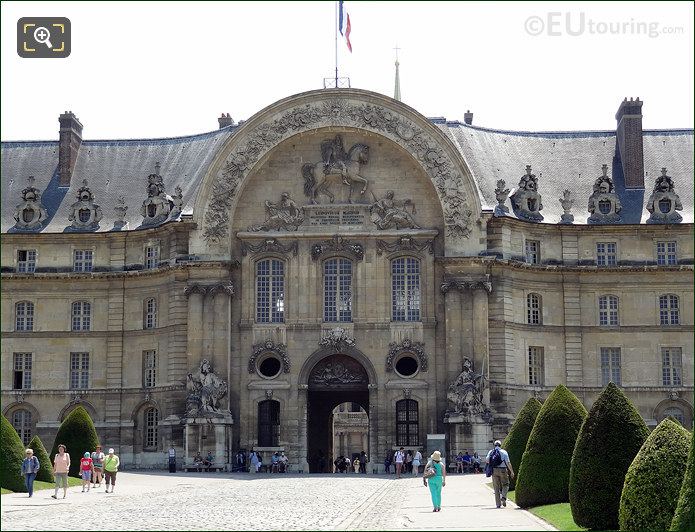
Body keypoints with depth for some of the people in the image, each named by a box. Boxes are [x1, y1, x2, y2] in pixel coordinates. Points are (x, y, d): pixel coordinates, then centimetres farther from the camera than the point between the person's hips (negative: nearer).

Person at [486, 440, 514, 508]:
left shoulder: (491, 452, 7)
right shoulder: (504, 452, -1)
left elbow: (486, 460, -4)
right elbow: (508, 463, -6)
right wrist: (512, 472, -1)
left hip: (494, 470, 2)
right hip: (503, 470, -2)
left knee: (496, 487, 7)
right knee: (505, 485, 13)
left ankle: (498, 503, 5)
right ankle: (503, 497, -12)